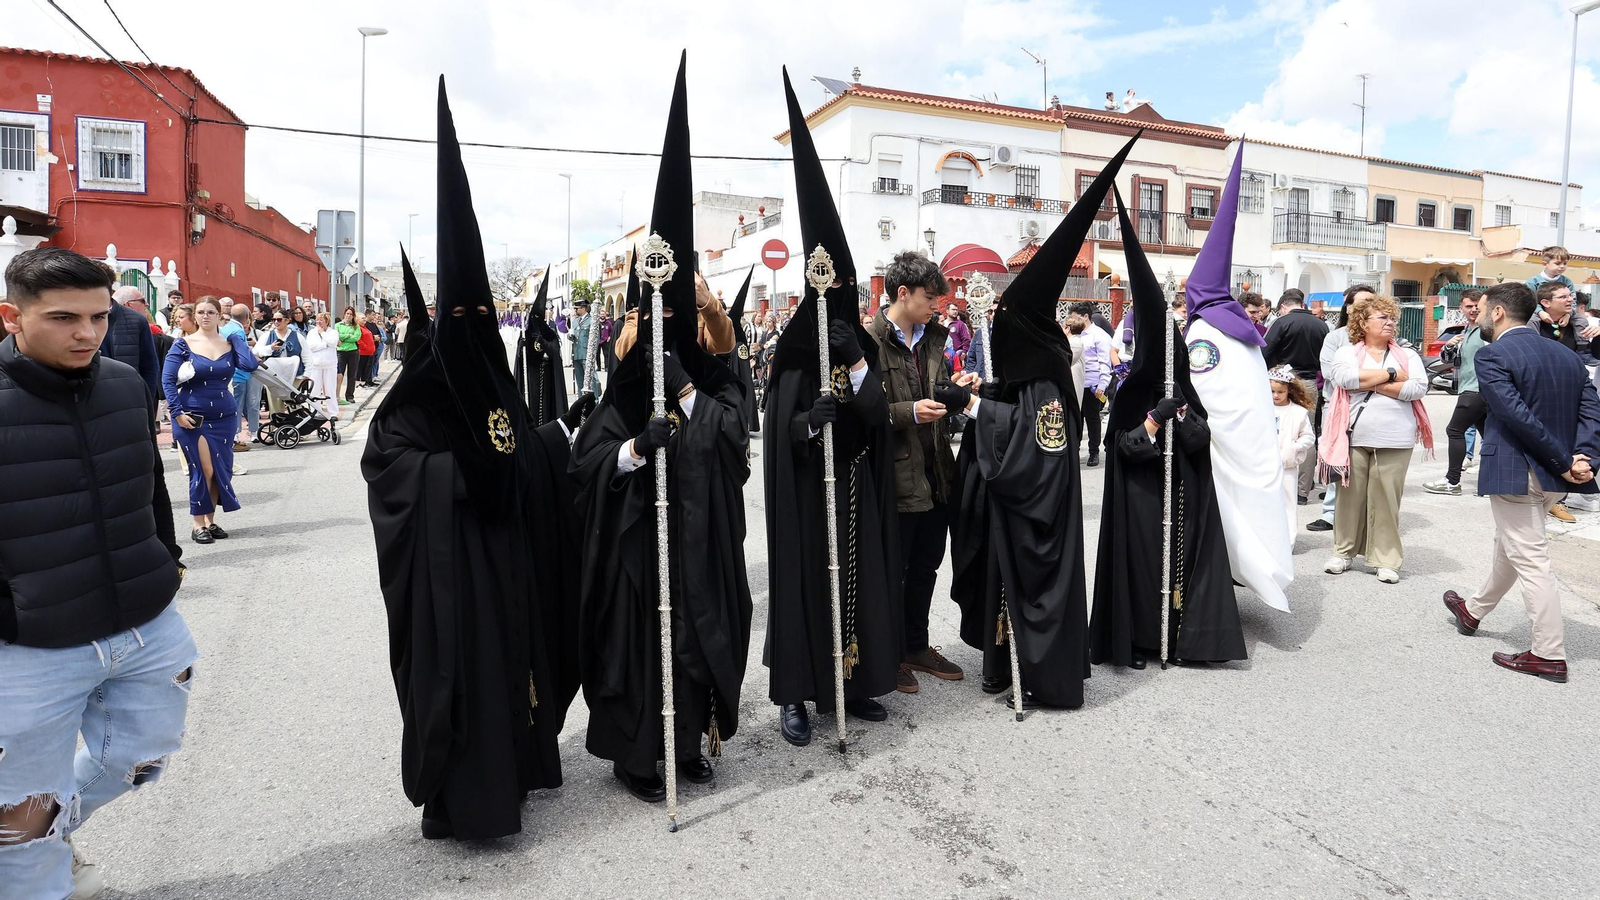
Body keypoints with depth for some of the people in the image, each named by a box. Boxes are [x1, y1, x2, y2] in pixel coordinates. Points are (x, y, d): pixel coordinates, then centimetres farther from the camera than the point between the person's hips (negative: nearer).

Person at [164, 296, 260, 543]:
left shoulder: (230, 344, 5)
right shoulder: (183, 345, -2)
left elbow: (250, 365, -15)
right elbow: (167, 379, -6)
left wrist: (237, 337, -6)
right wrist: (177, 412, -13)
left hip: (224, 416, 3)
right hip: (192, 417, -3)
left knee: (221, 470, 6)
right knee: (204, 470, -6)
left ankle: (210, 520, 19)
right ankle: (199, 524, 6)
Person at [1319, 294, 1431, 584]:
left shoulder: (1408, 355, 11)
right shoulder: (1347, 353, 6)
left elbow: (1418, 388, -5)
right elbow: (1346, 377, -15)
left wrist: (1369, 383, -8)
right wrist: (1391, 374, -9)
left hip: (1395, 441, 1)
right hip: (1354, 437, -1)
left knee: (1387, 499, 2)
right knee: (1350, 496, 6)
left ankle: (1386, 559, 10)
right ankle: (1343, 551, 19)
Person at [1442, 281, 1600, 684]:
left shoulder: (1492, 356, -13)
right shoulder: (1567, 356, 10)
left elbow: (1518, 415, -21)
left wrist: (1563, 464, -14)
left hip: (1514, 472, -8)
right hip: (1553, 479, 8)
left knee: (1531, 559, -1)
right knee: (1512, 543, 23)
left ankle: (1549, 655, 6)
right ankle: (1474, 612, 41)